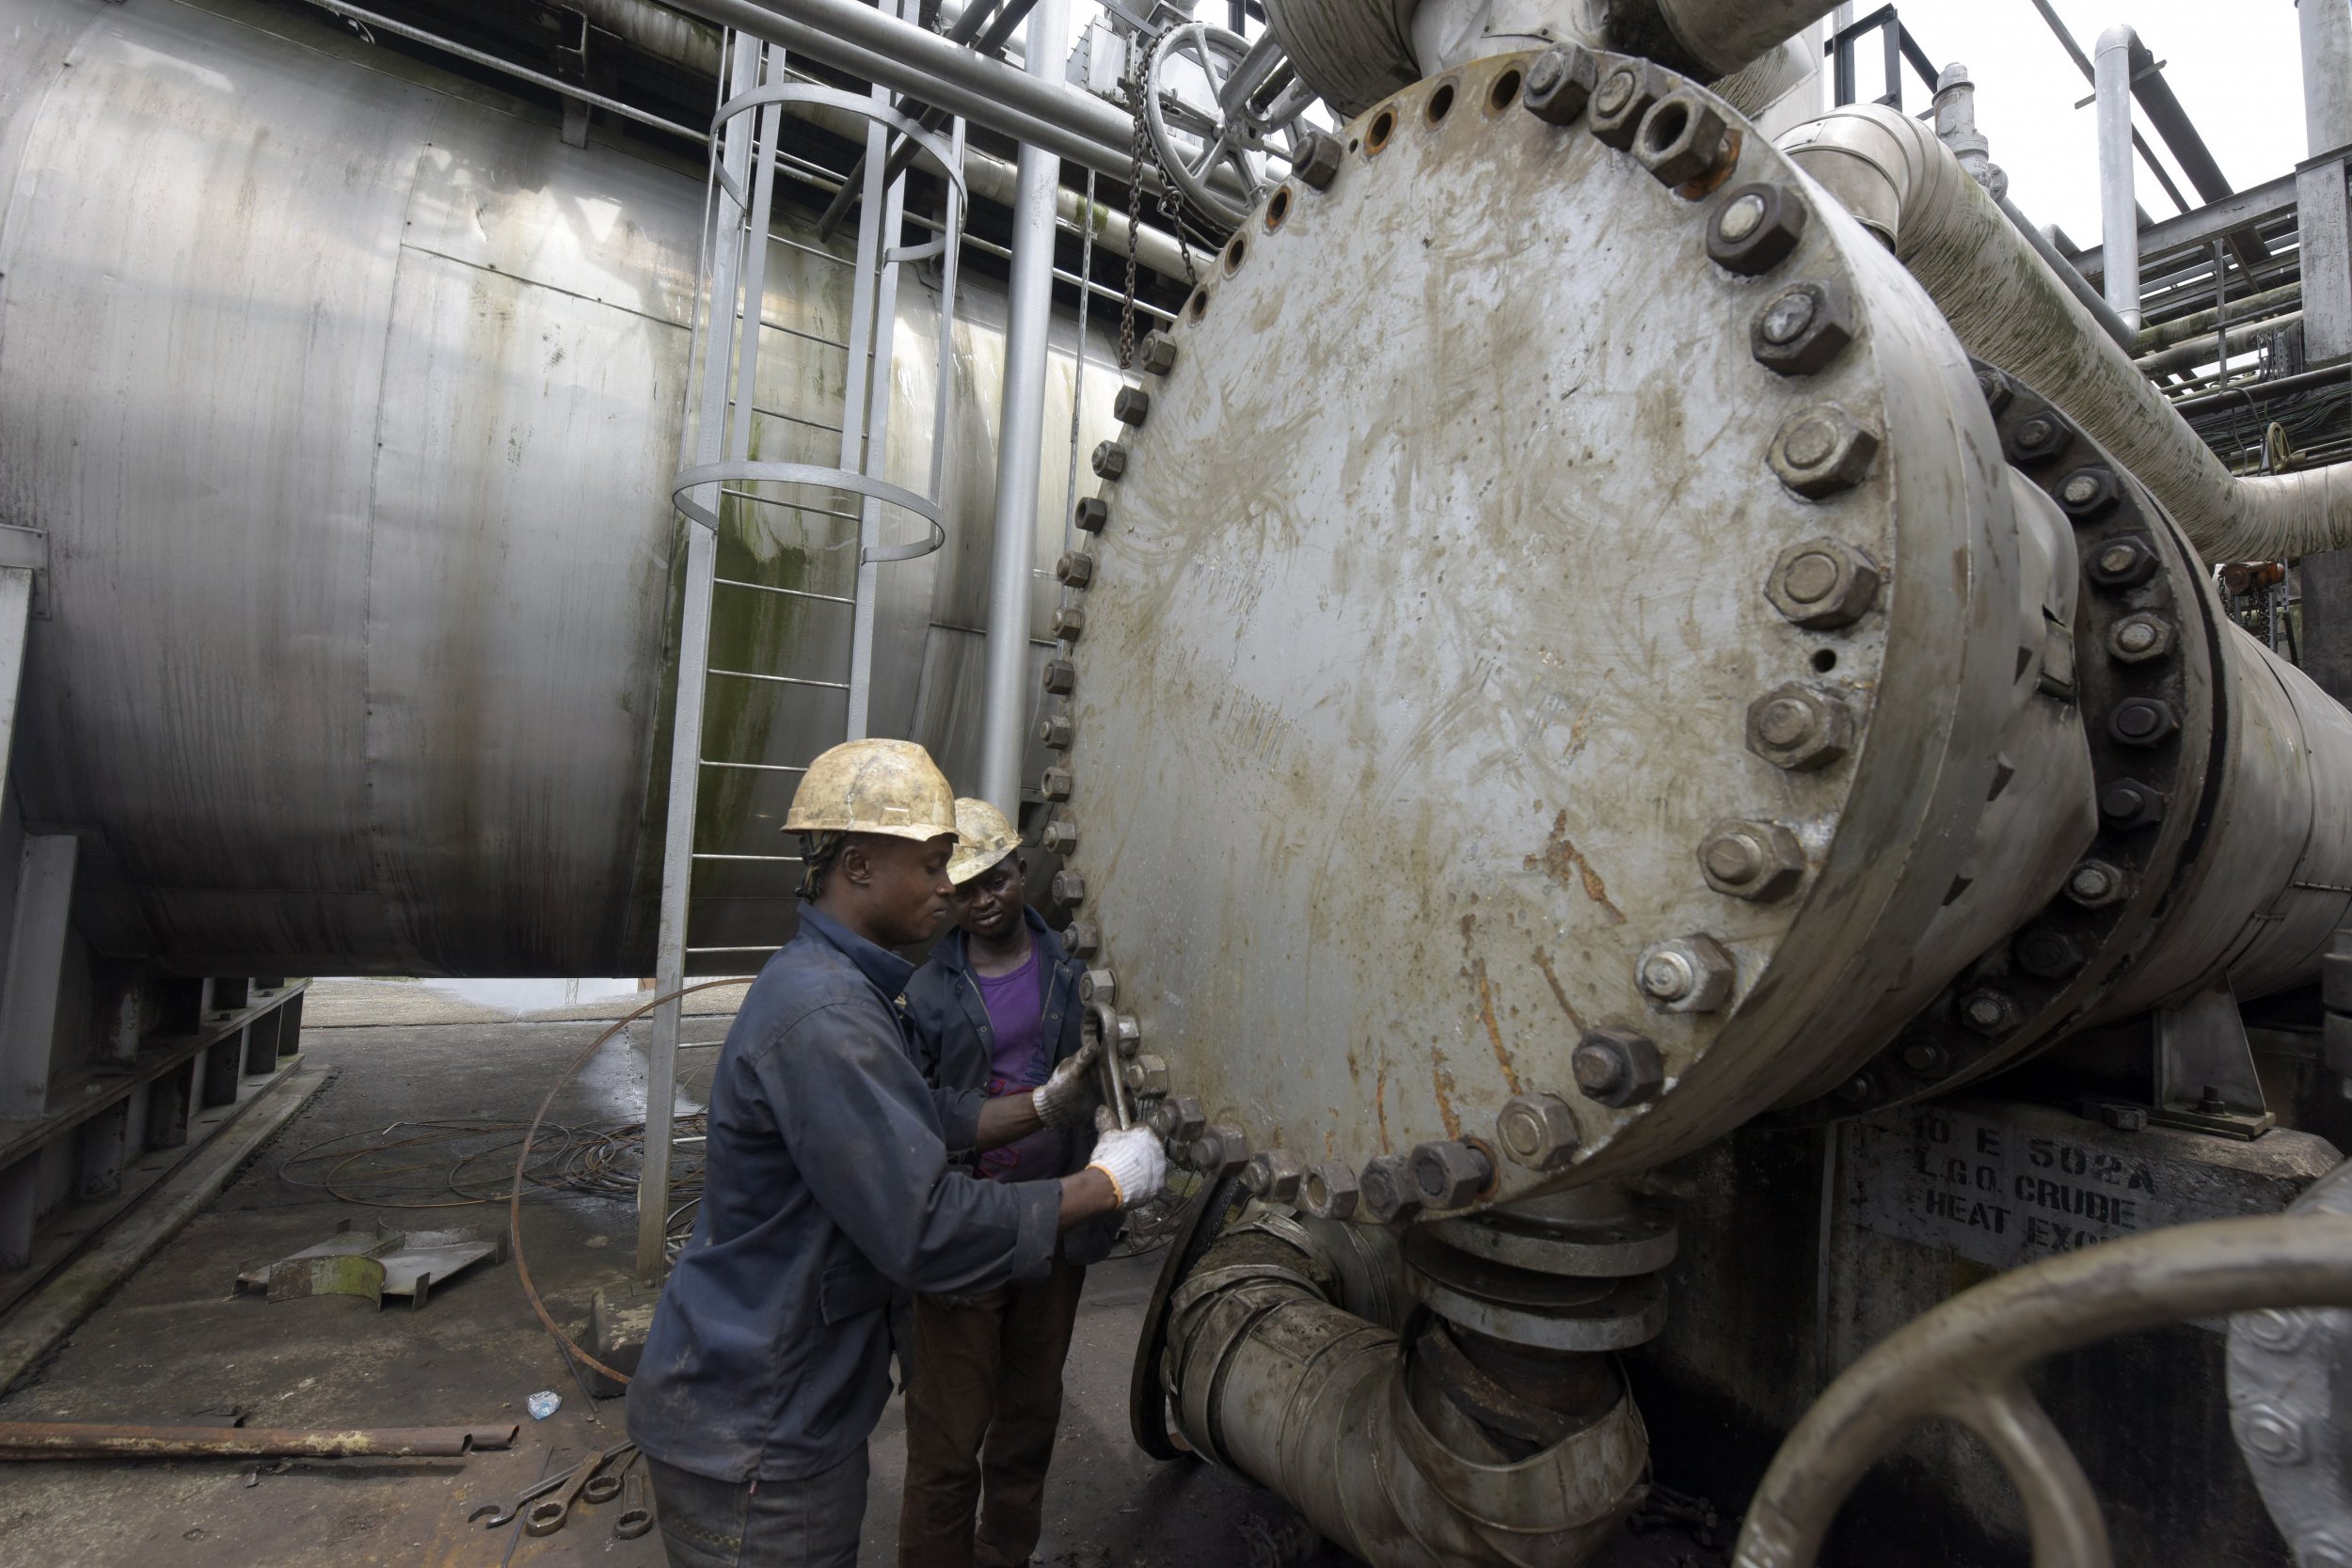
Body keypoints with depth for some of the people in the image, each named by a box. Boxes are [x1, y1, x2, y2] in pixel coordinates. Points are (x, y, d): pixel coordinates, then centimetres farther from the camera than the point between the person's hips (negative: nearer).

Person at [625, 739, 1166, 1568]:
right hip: (751, 1437, -9)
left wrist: (1045, 1103, 5)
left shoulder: (845, 987, 5)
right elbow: (925, 1232, -30)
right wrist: (1108, 1183, -20)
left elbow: (911, 1132, 12)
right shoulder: (823, 1015, -29)